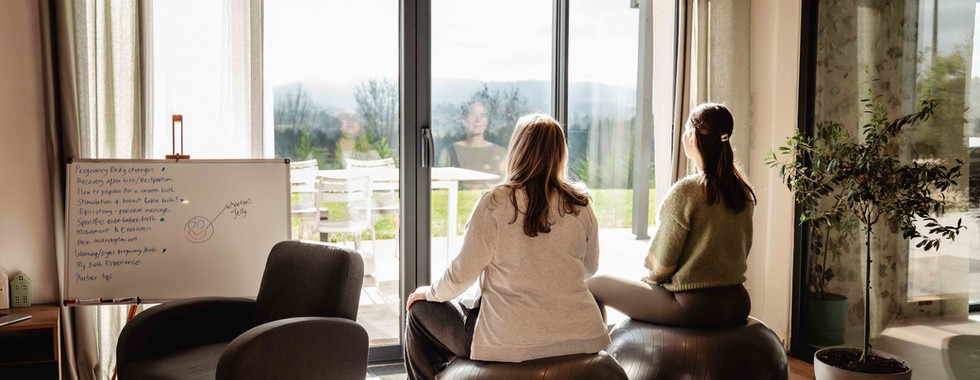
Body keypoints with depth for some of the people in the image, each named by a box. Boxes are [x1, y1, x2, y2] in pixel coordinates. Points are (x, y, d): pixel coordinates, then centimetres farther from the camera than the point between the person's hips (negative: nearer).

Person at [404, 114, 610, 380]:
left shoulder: (495, 203, -15)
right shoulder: (581, 206, -2)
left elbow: (462, 275, -10)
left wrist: (430, 292, 10)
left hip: (509, 343, -5)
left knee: (420, 310, 18)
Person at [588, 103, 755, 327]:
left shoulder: (685, 192, -19)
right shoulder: (744, 191, 2)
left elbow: (661, 265, -15)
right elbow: (743, 250, 12)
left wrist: (650, 279, 7)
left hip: (693, 307, -8)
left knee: (595, 285, 8)